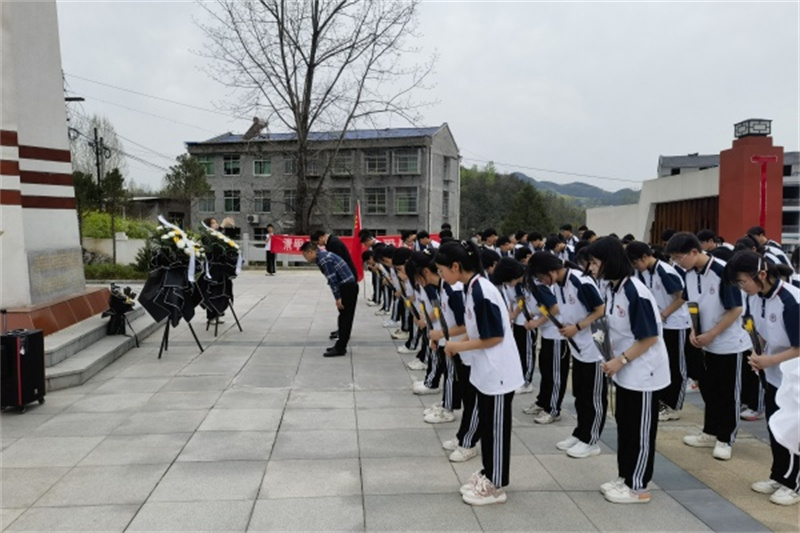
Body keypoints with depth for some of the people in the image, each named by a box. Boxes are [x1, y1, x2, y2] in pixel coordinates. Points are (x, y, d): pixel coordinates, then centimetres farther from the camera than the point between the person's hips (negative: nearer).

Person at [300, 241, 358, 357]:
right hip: (348, 286, 10)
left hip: (348, 287, -10)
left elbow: (332, 279, -20)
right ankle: (340, 346, 22)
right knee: (344, 317, 15)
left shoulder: (323, 259, -16)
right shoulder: (323, 256, 15)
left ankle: (340, 348, 2)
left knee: (345, 318, -4)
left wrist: (338, 298, -17)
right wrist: (338, 296, 19)